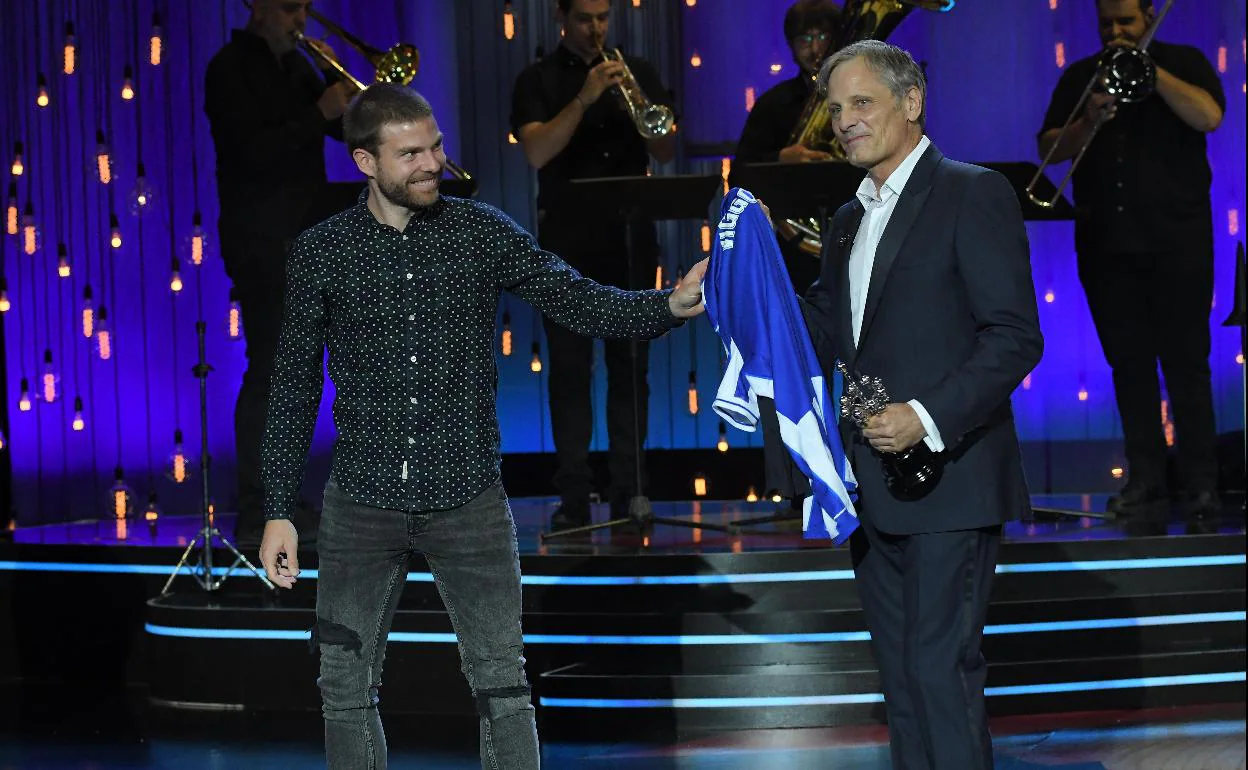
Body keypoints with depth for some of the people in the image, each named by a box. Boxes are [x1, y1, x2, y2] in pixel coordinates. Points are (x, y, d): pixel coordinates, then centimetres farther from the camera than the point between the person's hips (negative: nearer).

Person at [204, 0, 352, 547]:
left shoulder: (295, 66, 15)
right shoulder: (230, 69, -9)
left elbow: (348, 129, 15)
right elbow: (254, 149, -20)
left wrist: (350, 105, -5)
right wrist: (319, 114, -20)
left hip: (306, 237, 8)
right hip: (260, 241, -8)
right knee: (268, 373, -9)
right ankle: (254, 514, -7)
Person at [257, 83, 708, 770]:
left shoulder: (483, 234, 0)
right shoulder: (321, 253, 0)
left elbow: (582, 304, -5)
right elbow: (294, 388, 5)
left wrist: (671, 304, -24)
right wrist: (278, 512, 3)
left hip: (468, 503, -1)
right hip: (363, 506, 1)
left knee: (502, 687, 0)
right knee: (346, 691, 7)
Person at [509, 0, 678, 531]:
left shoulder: (637, 72, 10)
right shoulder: (538, 81, 3)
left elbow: (665, 154, 3)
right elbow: (536, 152, -12)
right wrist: (584, 98, -20)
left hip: (630, 239, 2)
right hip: (567, 243, -2)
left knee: (630, 367, 1)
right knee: (569, 368, -1)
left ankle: (627, 489, 5)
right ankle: (573, 496, 0)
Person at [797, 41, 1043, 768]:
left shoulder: (973, 194, -6)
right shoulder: (849, 222, 18)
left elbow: (1016, 337, -13)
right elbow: (822, 335, 17)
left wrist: (930, 418, -22)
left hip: (947, 479, -8)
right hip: (876, 489, 8)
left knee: (942, 668, -10)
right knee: (902, 673, 10)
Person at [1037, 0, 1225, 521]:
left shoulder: (1184, 63, 7)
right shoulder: (1080, 77, 14)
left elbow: (1209, 116, -12)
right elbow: (1050, 149, 6)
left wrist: (1147, 68, -12)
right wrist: (1089, 123, -12)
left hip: (1176, 240, -3)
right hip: (1106, 242, 3)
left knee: (1185, 360, -5)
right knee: (1129, 365, 3)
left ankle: (1201, 485, -3)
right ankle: (1144, 486, 5)